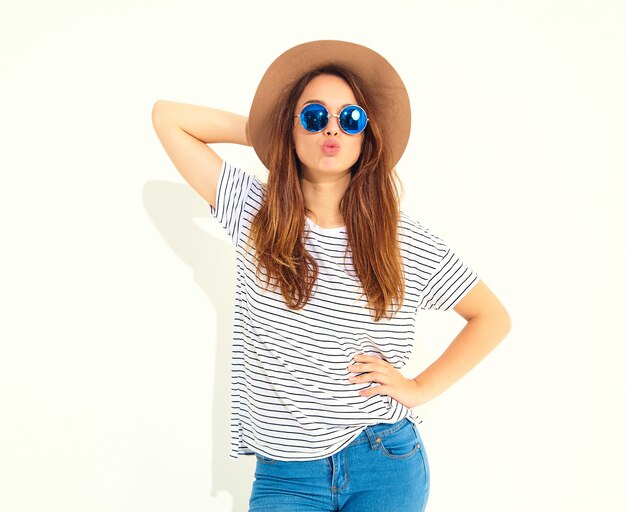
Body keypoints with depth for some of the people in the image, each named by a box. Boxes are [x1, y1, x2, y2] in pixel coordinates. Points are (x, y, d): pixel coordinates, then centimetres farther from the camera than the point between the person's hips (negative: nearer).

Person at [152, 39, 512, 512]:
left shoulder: (407, 242, -3)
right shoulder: (255, 214, -1)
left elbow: (494, 318, 9)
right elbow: (167, 117, 0)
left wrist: (420, 388, 0)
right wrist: (261, 131, 2)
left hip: (383, 468, 0)